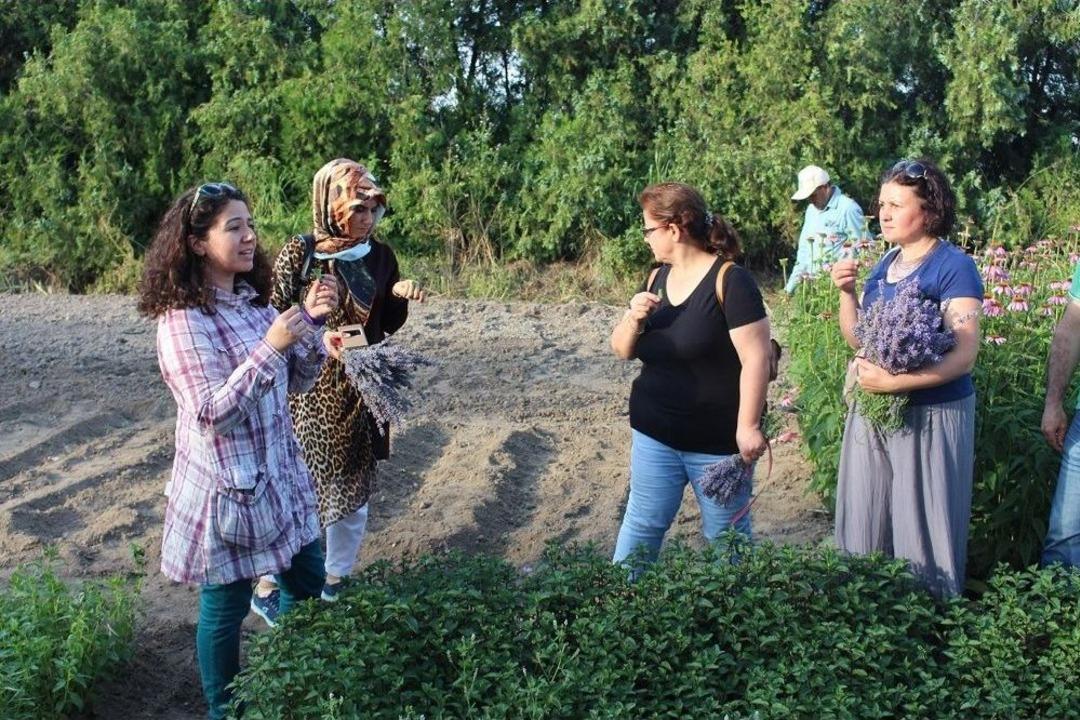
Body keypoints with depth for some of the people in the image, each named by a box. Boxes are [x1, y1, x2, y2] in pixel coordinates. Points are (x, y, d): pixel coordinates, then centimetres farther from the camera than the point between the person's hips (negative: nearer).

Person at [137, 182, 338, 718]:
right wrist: (268, 347, -31)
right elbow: (213, 416, -24)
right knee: (225, 609, 8)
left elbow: (297, 381, 7)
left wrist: (309, 320, -8)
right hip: (227, 490, -8)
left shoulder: (253, 302, 3)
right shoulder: (183, 321, -19)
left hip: (278, 476, 8)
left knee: (308, 583, 18)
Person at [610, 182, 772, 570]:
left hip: (718, 442, -5)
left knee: (726, 536, 10)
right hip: (654, 436, 6)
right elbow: (623, 351, 10)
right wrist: (632, 320, -10)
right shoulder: (656, 280, 6)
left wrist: (748, 426, -21)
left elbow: (755, 357, -19)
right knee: (641, 526, 12)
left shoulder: (730, 281, -15)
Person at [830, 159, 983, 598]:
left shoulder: (954, 267, -12)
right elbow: (857, 340, 13)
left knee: (922, 533, 1)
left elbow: (963, 356, -20)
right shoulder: (886, 265, 10)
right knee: (865, 526, 12)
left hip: (930, 415, -7)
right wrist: (846, 293, -2)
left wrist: (893, 382, -27)